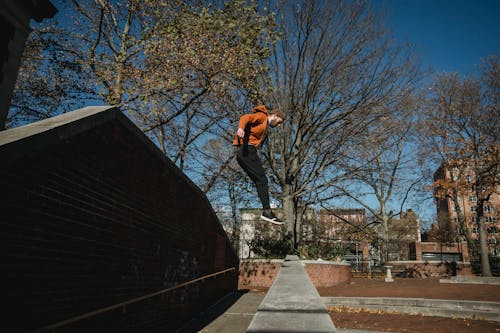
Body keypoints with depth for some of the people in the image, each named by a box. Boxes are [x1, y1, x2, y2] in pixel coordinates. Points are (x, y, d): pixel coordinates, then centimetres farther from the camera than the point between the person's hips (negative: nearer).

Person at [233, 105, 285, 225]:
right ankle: (267, 211, -16)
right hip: (247, 150, -10)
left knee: (260, 181, 3)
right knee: (262, 180, -14)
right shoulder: (261, 116, 3)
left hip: (249, 153, 10)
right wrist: (241, 128, -38)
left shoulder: (265, 127, 30)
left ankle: (267, 211, 0)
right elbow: (246, 117, -16)